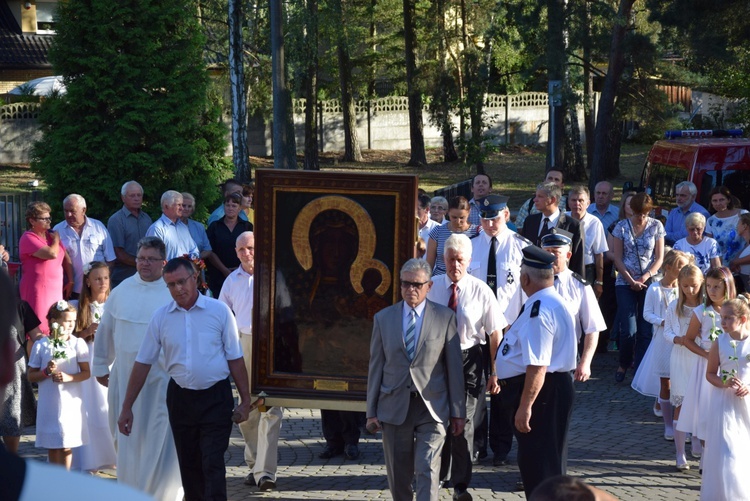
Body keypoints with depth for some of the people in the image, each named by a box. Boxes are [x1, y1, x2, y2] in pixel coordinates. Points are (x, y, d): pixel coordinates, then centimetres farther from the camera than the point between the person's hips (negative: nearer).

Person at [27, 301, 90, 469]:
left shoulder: (78, 343, -1)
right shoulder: (40, 346, -1)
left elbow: (87, 372, -1)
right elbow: (31, 376, 4)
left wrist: (69, 377, -17)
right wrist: (46, 372, -15)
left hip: (70, 401, -1)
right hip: (49, 403, 1)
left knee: (66, 446, 4)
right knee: (52, 445, 8)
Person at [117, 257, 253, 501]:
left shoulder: (219, 311, -5)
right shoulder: (161, 317, 1)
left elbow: (235, 359, -1)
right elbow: (143, 362, 4)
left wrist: (245, 400, -3)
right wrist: (127, 407, 3)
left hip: (215, 398, -3)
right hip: (180, 397, 3)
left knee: (213, 464, -9)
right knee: (189, 465, 12)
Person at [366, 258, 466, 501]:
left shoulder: (445, 317, 1)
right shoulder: (383, 318, 7)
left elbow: (454, 367, 2)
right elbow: (375, 367, 8)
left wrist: (458, 412, 1)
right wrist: (371, 411, 4)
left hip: (431, 406, -2)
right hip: (394, 407, 2)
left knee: (427, 470, -12)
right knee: (398, 474, 9)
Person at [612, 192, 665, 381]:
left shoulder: (656, 226, 3)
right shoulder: (622, 226, 1)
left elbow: (659, 258, 3)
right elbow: (618, 259, 1)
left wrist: (645, 277, -10)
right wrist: (631, 281, -9)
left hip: (649, 282, 1)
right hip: (625, 283, -1)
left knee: (645, 330, -2)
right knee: (628, 330, -8)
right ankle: (623, 364, 15)